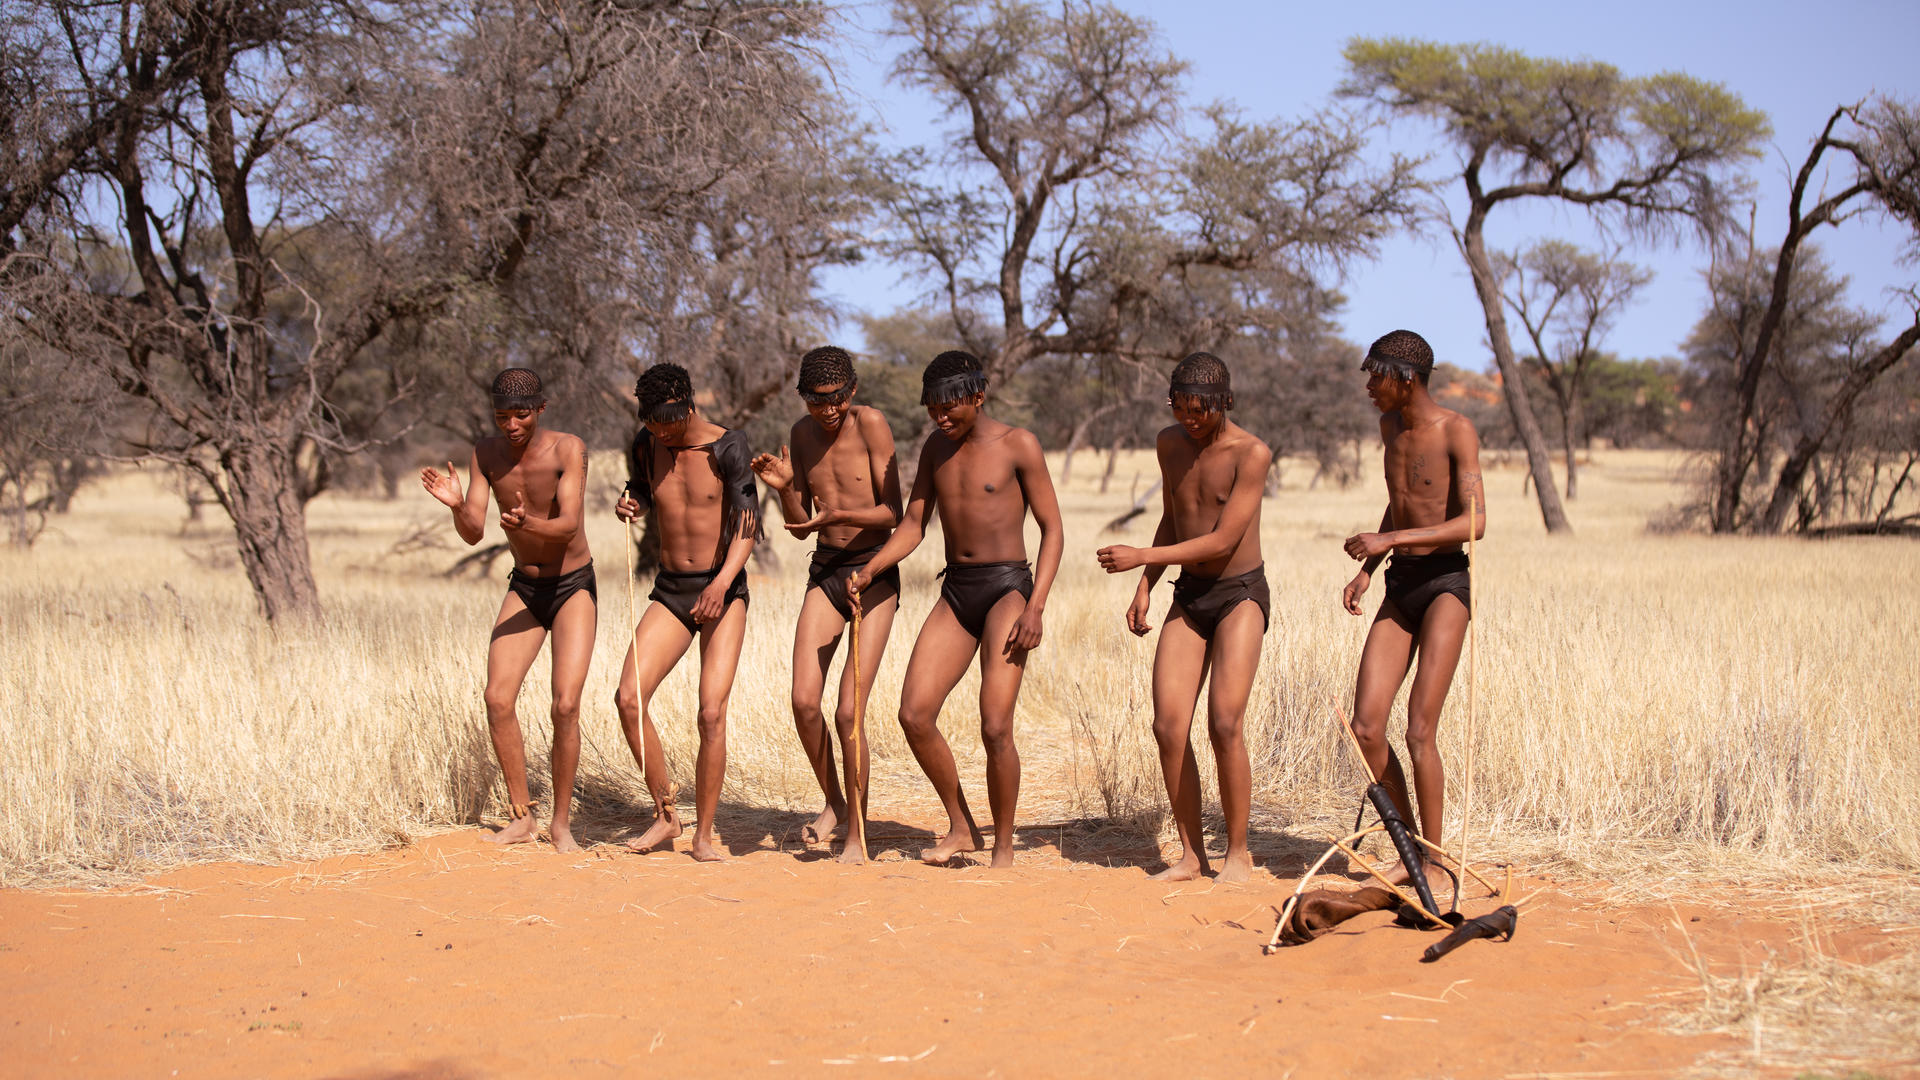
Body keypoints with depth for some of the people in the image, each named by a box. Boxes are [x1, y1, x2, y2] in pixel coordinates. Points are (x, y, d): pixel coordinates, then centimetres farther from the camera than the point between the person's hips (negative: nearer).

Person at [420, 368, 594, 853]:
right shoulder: (486, 454, -7)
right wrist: (456, 505, -33)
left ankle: (561, 823, 1)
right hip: (523, 588, 4)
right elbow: (473, 533, -11)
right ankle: (523, 817, 5)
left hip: (573, 587, -4)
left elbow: (569, 524, -30)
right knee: (498, 698, -8)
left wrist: (528, 524, -51)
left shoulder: (568, 449, -20)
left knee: (565, 706, -14)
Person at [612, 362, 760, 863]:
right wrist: (629, 504, -2)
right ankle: (665, 815, 4)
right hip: (669, 591, 4)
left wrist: (722, 583, -34)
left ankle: (704, 833, -1)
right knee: (628, 696, -12)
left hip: (723, 591, -4)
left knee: (712, 713, -14)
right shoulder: (646, 444, 3)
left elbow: (747, 521, -19)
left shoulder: (727, 448, -11)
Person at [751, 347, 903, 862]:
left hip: (874, 573, -5)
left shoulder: (870, 423, -11)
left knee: (848, 712, -10)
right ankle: (833, 803, 16)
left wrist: (838, 515, -27)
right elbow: (800, 528, 10)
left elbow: (894, 512, -12)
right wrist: (785, 488, -8)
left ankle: (857, 833, 5)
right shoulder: (803, 433, 6)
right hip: (825, 571, 5)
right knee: (804, 701, -7)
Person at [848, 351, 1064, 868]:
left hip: (1007, 587, -6)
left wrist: (1035, 607, -15)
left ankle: (1003, 848, 3)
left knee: (995, 728, -14)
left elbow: (1052, 528, -6)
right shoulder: (936, 448, 11)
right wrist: (868, 571, -4)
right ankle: (961, 828, 12)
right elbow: (913, 525, 13)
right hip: (955, 591, 6)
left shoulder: (1017, 445, -6)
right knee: (914, 714, -5)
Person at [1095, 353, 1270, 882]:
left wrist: (1143, 556, -22)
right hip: (1188, 595, 6)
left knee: (1224, 724, -17)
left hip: (1240, 595, -6)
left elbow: (1222, 540, -20)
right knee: (1168, 726, -6)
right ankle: (1191, 855, 6)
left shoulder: (1251, 453, -16)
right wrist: (1145, 587, 13)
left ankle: (1238, 853, -1)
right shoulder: (1169, 443, 4)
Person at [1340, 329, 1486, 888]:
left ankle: (1435, 863, -1)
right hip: (1398, 589, 7)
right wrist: (1366, 571, 17)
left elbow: (1475, 523, -20)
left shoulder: (1456, 431, -10)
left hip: (1444, 584, -7)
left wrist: (1391, 539, -24)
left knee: (1419, 732, -13)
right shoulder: (1391, 424, 13)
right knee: (1366, 728, -3)